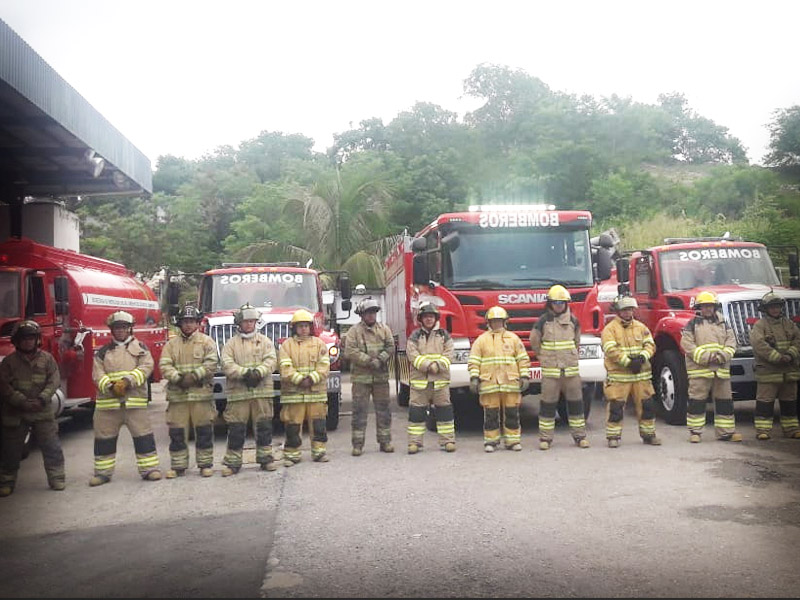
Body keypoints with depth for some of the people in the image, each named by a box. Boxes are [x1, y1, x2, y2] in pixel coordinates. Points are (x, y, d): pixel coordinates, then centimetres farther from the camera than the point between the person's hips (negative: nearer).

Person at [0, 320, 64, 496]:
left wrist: (41, 399, -16)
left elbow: (54, 381, -2)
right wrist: (23, 401, -17)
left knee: (51, 446, 0)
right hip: (15, 413, 0)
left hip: (43, 411, 0)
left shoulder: (47, 358, 3)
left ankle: (57, 478, 10)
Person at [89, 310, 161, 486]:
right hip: (107, 400, 2)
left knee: (143, 434, -3)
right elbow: (97, 373, 3)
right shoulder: (103, 351, 13)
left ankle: (149, 468, 5)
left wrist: (128, 381, -18)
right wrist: (110, 386, -17)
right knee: (104, 437, 7)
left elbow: (146, 367, -4)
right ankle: (103, 472, 19)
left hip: (135, 400, -2)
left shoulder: (140, 347, 9)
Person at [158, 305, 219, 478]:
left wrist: (194, 376, -17)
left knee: (204, 431, 2)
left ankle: (205, 464, 13)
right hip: (177, 394, 2)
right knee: (177, 431, 4)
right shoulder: (171, 344, 13)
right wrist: (177, 378, -15)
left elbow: (211, 363, -5)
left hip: (201, 393, -2)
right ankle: (178, 466, 14)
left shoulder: (206, 341, 7)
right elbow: (164, 365, 2)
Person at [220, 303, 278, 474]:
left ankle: (266, 458, 16)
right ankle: (232, 462, 9)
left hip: (262, 391, 1)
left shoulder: (265, 341, 13)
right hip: (238, 392, -1)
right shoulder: (231, 343, 9)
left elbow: (271, 360, 0)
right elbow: (227, 364, -4)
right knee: (236, 428, 1)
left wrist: (258, 372, -18)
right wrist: (245, 373, -18)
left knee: (264, 426, 5)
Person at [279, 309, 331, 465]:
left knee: (318, 424, 4)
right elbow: (285, 368, -4)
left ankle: (319, 451, 14)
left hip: (316, 392, 2)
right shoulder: (287, 345, 6)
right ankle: (292, 454, 11)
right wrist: (299, 380, -16)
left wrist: (311, 379, -13)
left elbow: (324, 366, 1)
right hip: (293, 393, -1)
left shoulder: (319, 344, 11)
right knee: (292, 425, 1)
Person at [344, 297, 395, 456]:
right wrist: (369, 361, -16)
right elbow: (350, 352, -10)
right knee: (359, 410, 0)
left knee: (383, 409, 7)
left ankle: (385, 441, 17)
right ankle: (358, 444, 6)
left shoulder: (384, 329, 10)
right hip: (361, 377, -3)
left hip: (381, 377, 3)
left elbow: (390, 347, 2)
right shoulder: (354, 331, 1)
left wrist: (380, 359, -15)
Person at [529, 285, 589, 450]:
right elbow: (534, 342, 8)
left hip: (571, 369, 3)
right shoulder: (543, 322, -2)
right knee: (548, 404, 1)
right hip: (550, 371, -2)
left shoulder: (573, 321, 7)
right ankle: (545, 438, 8)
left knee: (576, 402, 6)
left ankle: (580, 436, 17)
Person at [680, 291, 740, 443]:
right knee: (697, 401, -2)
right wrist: (706, 357, -16)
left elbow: (731, 341, 9)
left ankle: (726, 432, 17)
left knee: (725, 400, 8)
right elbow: (687, 344, -7)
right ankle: (695, 432, 7)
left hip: (721, 369, 4)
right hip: (699, 369, -4)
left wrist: (723, 355, -10)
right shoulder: (692, 324, 3)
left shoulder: (722, 323, 16)